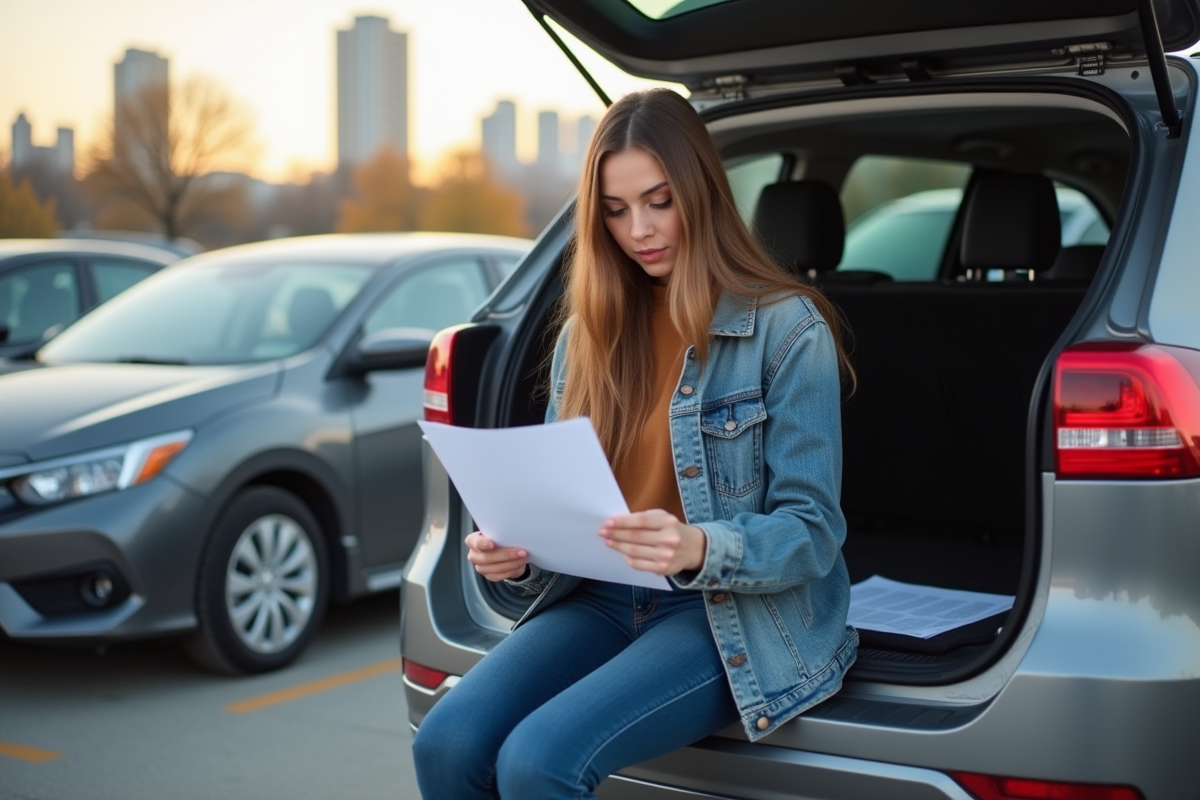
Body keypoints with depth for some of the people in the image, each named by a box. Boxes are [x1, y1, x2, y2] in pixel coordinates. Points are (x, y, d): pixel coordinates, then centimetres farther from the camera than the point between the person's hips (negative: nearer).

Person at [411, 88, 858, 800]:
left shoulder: (786, 327, -6)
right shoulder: (586, 333, 10)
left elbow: (813, 531, -9)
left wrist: (702, 550, -28)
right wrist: (520, 557, -8)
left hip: (739, 615, -5)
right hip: (604, 600, 5)